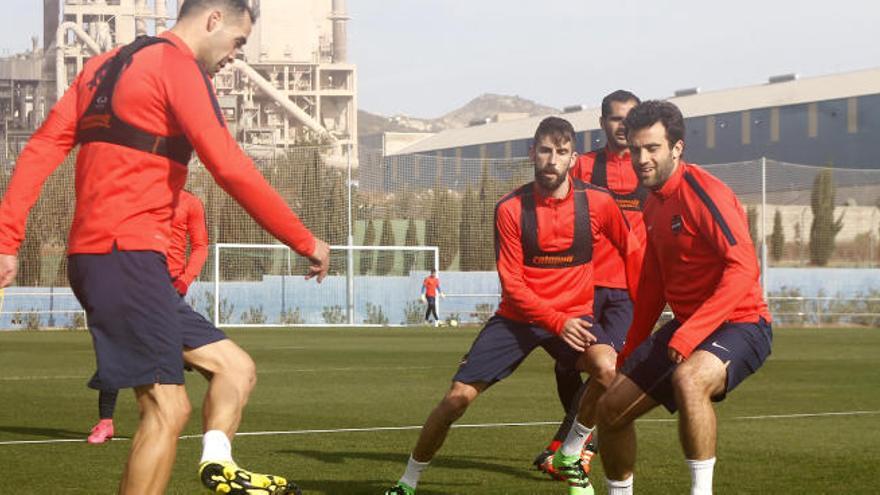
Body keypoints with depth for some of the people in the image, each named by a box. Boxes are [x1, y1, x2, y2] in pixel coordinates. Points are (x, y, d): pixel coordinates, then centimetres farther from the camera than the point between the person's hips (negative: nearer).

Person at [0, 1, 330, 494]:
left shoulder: (104, 66, 20)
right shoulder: (177, 65, -6)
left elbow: (42, 149, 13)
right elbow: (230, 168, -14)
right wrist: (306, 241, -6)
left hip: (94, 253, 9)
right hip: (129, 255, -9)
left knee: (236, 367, 10)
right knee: (168, 407, -10)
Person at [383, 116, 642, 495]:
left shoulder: (597, 204, -8)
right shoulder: (510, 209, -10)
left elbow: (632, 252, 7)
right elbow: (512, 284, -10)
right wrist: (557, 322, -21)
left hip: (573, 315, 0)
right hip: (517, 317, 0)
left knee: (610, 370, -31)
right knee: (458, 396, -5)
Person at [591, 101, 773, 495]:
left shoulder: (703, 192, -17)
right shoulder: (654, 206, 11)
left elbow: (743, 268, -27)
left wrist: (691, 333, -31)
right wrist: (630, 353, 23)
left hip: (739, 324, -9)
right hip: (684, 327, 9)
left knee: (688, 379, -39)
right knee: (611, 407, 6)